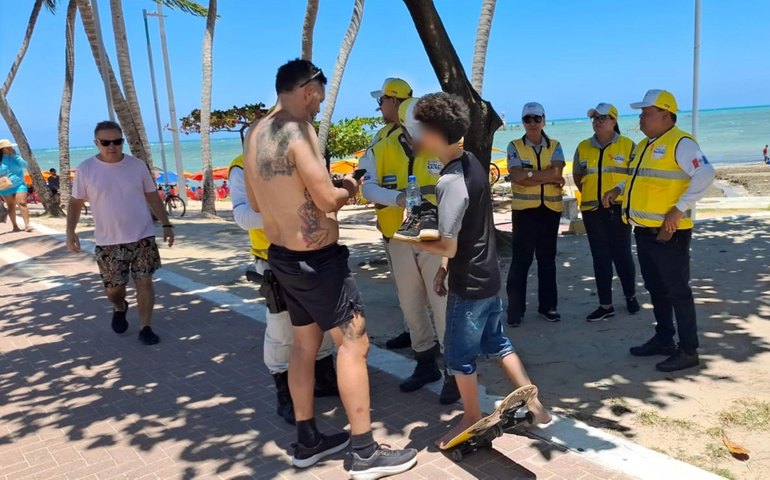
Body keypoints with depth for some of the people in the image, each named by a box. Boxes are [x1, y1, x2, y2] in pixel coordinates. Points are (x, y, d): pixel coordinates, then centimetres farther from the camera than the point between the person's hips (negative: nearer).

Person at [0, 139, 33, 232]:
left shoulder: (14, 157, 4)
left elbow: (25, 165, -9)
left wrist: (15, 155, -13)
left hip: (19, 185, 0)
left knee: (22, 203, -13)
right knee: (11, 206, 6)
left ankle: (27, 224, -18)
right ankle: (15, 226, 13)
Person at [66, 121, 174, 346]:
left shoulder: (137, 165, -1)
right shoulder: (86, 169, -4)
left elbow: (152, 197, 7)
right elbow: (76, 202, 3)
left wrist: (166, 224, 3)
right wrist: (70, 231, -9)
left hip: (143, 237, 0)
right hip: (108, 242, 0)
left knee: (144, 282, -1)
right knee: (114, 287, 8)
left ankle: (145, 328, 12)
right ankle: (119, 308, 42)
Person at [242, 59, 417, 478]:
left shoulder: (255, 134, 8)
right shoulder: (298, 130, -19)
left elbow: (255, 202, 16)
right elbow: (327, 199, -22)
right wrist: (348, 189, -1)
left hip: (282, 255, 9)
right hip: (317, 259, -9)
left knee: (305, 342, 18)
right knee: (353, 342, 1)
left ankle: (307, 441, 29)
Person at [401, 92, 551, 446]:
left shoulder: (450, 181, -25)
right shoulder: (472, 164, 3)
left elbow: (448, 246, -22)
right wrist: (443, 269, 12)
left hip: (469, 284, -9)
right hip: (488, 275, 9)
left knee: (459, 353, 10)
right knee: (495, 342, 22)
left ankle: (472, 420, 29)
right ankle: (534, 405, 32)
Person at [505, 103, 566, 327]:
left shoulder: (555, 146, 6)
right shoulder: (515, 146, 1)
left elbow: (556, 172, -13)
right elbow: (517, 177, -14)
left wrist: (528, 175, -17)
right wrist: (548, 178, -14)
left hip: (551, 209, 2)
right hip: (524, 209, -2)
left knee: (547, 258, 10)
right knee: (521, 259, -1)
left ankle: (547, 305, 21)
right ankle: (515, 309, 6)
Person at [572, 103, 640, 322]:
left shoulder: (628, 145, 0)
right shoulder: (583, 147, 9)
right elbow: (577, 176, 20)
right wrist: (590, 194, 8)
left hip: (618, 209, -3)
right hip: (592, 210, 3)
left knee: (622, 255, 3)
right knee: (600, 258, 6)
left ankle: (630, 296, 25)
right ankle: (605, 305, 12)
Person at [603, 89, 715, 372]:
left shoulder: (680, 143, -12)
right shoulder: (644, 145, 16)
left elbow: (705, 174, -23)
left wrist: (679, 209, -26)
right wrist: (618, 190, 14)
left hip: (669, 232, -9)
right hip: (645, 231, 9)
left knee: (677, 290, -2)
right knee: (656, 288, 16)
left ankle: (688, 351, 7)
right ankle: (663, 340, 29)